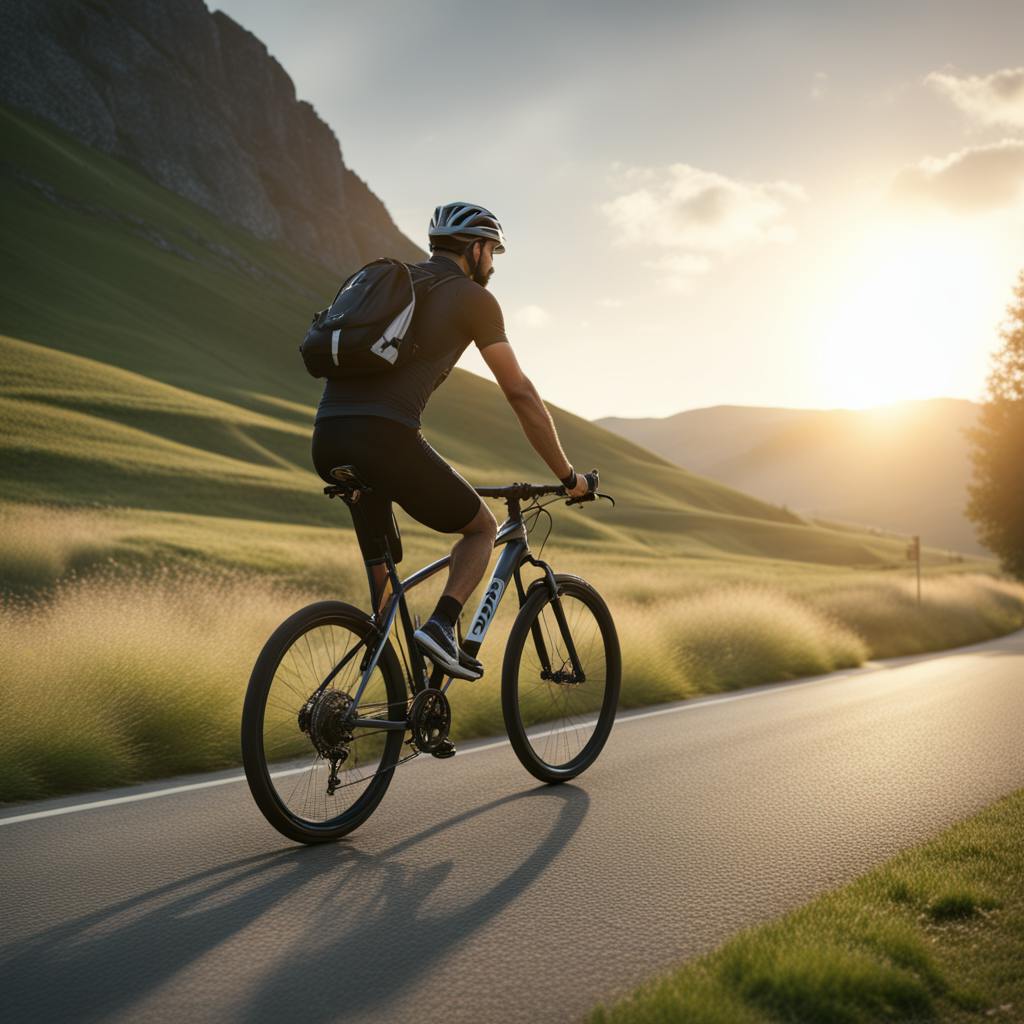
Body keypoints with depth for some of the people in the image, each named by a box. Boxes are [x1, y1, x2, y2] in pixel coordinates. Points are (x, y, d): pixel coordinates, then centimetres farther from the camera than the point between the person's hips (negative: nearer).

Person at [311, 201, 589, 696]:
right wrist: (567, 475, 15)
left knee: (381, 564, 23)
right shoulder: (472, 297, 8)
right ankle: (441, 626, -6)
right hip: (385, 437, -7)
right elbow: (520, 394, 7)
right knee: (482, 528, 14)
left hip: (327, 438, 7)